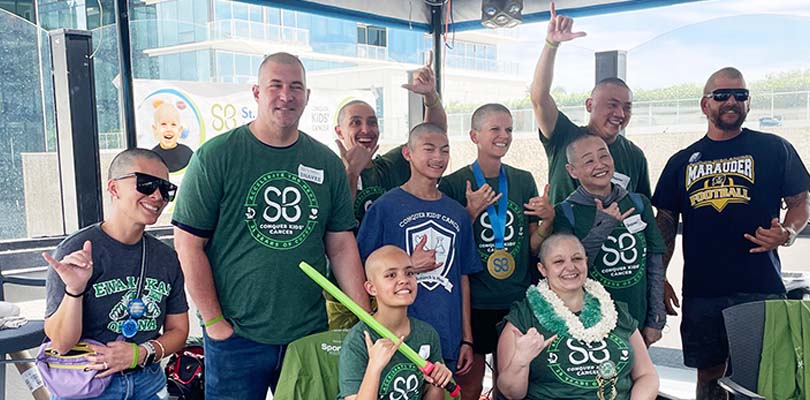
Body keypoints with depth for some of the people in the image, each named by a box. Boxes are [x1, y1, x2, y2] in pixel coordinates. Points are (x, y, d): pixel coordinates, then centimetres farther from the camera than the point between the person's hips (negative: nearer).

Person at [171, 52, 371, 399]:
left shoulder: (327, 163, 4)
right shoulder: (215, 157, -7)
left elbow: (341, 245, 6)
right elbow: (188, 243, -7)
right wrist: (214, 322, -8)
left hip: (311, 332, 3)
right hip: (236, 337, -3)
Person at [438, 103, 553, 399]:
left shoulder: (524, 181, 6)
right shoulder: (454, 184, -6)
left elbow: (532, 246, 9)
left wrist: (548, 220, -9)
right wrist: (471, 213, -18)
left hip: (517, 301, 4)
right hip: (473, 302, -3)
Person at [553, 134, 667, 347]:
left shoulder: (639, 204, 3)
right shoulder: (565, 213, -7)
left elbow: (655, 266, 6)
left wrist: (655, 321, 4)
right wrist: (602, 227, -21)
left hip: (636, 324, 3)